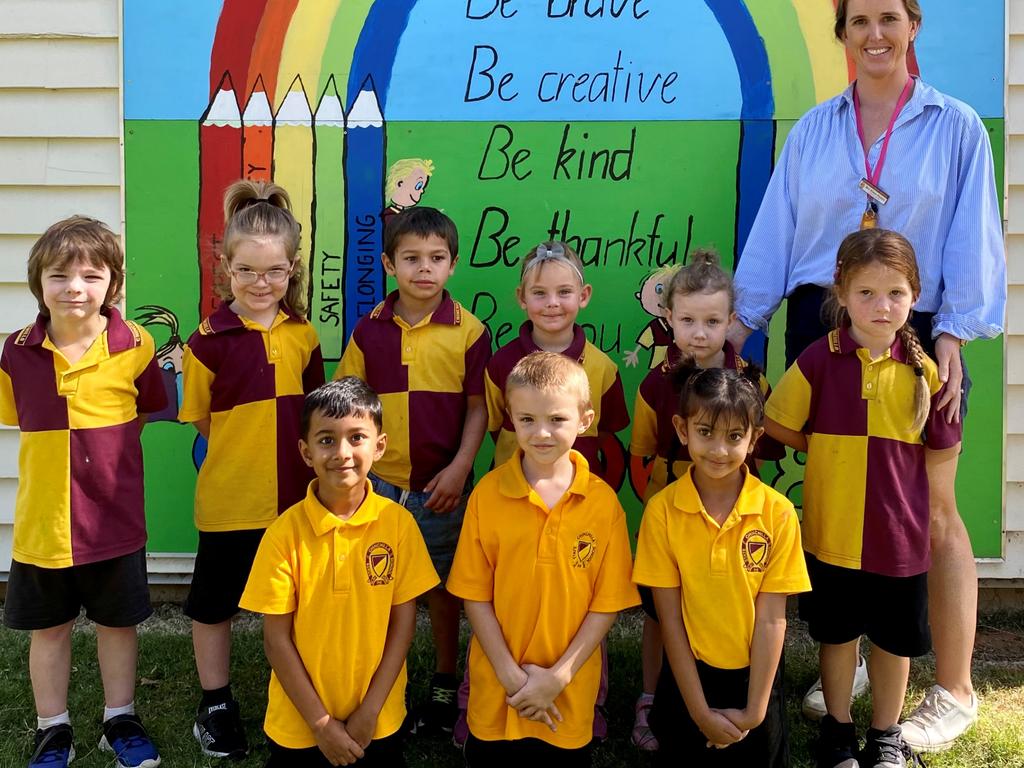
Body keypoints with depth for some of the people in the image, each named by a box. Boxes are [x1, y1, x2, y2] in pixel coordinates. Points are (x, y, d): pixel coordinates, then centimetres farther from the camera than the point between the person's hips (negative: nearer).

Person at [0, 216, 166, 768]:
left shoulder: (134, 346, -12)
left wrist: (106, 446, -4)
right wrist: (62, 445, -4)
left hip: (114, 515, -1)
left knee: (118, 621, 14)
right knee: (49, 627, 15)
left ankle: (121, 720, 34)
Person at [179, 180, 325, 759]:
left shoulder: (303, 334, -1)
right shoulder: (210, 340, -12)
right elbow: (201, 419, -2)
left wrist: (284, 451, 1)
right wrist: (242, 447, -5)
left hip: (295, 495, 3)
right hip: (229, 496, -3)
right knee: (215, 602, 14)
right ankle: (216, 703, 34)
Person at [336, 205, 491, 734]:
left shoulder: (469, 331, -6)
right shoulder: (371, 331, -1)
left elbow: (477, 407, -3)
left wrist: (460, 467, -11)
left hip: (443, 484, -1)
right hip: (381, 481, 2)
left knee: (443, 586, 12)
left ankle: (444, 682, 29)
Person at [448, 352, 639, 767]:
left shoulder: (603, 503, -8)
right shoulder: (487, 494, -8)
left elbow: (607, 602, -5)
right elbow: (475, 595, -6)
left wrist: (559, 676, -11)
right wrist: (512, 675, -11)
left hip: (570, 696, 0)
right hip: (496, 691, 0)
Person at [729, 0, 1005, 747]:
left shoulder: (955, 127, 3)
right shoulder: (812, 132, 9)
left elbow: (970, 243, -2)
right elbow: (774, 236, 6)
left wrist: (952, 335, -13)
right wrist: (733, 329, 0)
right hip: (821, 330, 3)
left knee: (931, 512, 1)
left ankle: (955, 690, 15)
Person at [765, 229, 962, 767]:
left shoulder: (923, 369, -7)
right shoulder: (818, 361, -11)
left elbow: (943, 447, 3)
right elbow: (778, 424, -2)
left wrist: (887, 460, -2)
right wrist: (831, 452, 0)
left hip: (899, 535, 1)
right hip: (831, 530, -1)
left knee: (894, 637, 15)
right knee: (836, 633, 16)